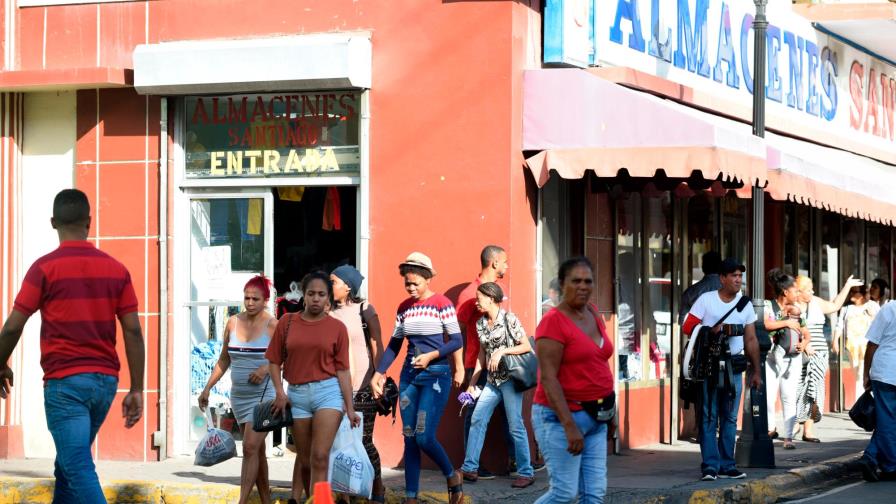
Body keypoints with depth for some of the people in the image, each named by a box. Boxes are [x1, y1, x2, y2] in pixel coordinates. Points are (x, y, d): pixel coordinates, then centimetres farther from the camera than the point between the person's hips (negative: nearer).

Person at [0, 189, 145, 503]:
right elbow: (133, 332, 2)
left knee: (79, 471, -9)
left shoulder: (45, 268, -6)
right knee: (69, 463, 20)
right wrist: (136, 390, 6)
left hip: (64, 381, -5)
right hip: (105, 380, 5)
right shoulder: (116, 270, 6)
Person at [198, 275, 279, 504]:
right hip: (239, 396, 6)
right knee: (257, 450, 11)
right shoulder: (233, 323, 7)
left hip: (264, 396, -6)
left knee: (250, 447, -14)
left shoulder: (273, 325, -8)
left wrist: (267, 367, -22)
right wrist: (207, 388, 14)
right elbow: (224, 360, 16)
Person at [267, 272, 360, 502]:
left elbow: (342, 369, 2)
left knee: (320, 457, -13)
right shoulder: (287, 322, 5)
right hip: (296, 394, 2)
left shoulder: (337, 328, 2)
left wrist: (350, 408, 0)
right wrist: (279, 392, -4)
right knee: (304, 458, 11)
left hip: (328, 391, -2)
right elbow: (274, 361, 8)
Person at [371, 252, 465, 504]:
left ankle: (452, 477, 15)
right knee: (409, 439, 4)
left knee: (424, 437, -11)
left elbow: (457, 341, -7)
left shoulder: (442, 304, -8)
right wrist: (379, 373, 3)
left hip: (436, 375, -6)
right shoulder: (404, 307, 9)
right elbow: (394, 344, 13)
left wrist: (431, 356, -19)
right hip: (409, 375, 6)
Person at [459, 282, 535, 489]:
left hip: (510, 379, -7)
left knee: (515, 425, -6)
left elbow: (526, 346, -8)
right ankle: (470, 468, 8)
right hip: (492, 380, 7)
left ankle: (526, 473, 0)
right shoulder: (481, 324, 9)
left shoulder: (509, 320, -10)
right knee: (477, 420, 3)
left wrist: (502, 350, -19)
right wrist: (472, 383, 13)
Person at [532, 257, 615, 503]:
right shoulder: (553, 321, -13)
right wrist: (569, 425, -24)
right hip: (560, 417, -7)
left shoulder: (593, 314, 10)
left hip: (594, 417, 7)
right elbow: (548, 378, -19)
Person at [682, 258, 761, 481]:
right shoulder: (706, 300, 0)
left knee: (730, 418, 7)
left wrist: (756, 371, 10)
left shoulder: (745, 305, 11)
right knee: (708, 417, -6)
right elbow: (688, 327, -4)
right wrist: (710, 332, -19)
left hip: (733, 366, 4)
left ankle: (727, 465, 13)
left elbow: (751, 340, 13)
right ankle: (710, 465, -5)